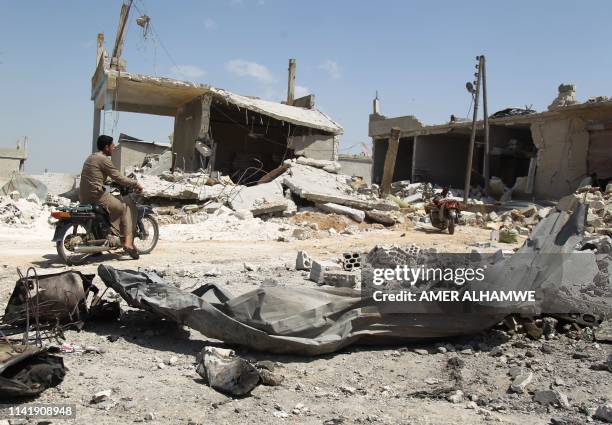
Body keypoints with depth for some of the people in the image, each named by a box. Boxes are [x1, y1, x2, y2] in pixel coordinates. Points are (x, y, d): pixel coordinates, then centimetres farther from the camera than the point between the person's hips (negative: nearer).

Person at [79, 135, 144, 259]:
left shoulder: (90, 158, 18)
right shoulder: (103, 159, -12)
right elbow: (119, 178, -13)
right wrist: (136, 184, -1)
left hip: (83, 198, 10)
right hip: (97, 196, -10)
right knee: (125, 208, 3)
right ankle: (128, 243, -7)